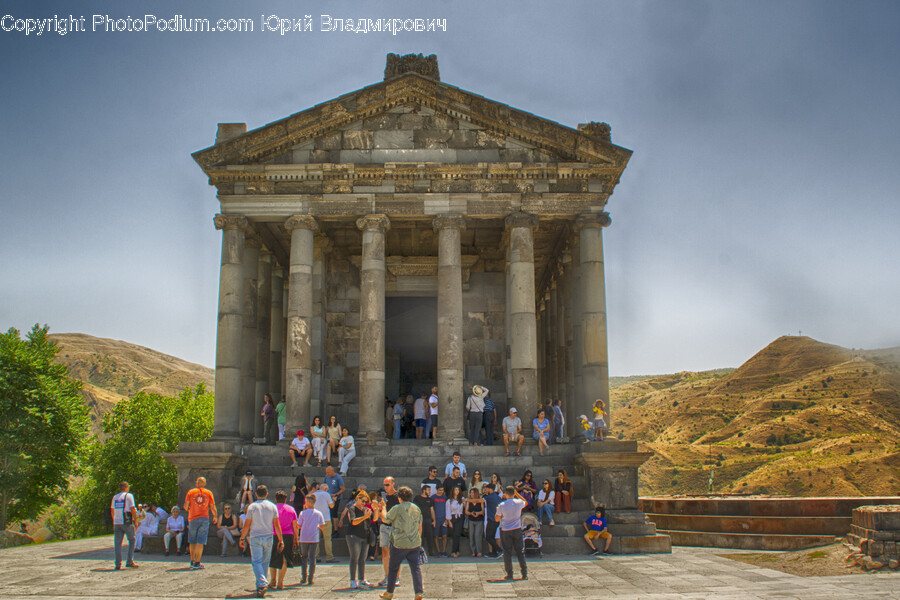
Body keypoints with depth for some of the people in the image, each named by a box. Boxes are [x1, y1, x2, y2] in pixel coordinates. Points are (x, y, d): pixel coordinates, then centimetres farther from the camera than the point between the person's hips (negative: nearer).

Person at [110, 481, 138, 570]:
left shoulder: (115, 497, 13)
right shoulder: (128, 496, -3)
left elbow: (112, 511, 16)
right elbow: (133, 509, -9)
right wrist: (135, 521, -2)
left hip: (116, 523, 4)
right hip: (127, 522, -4)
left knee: (117, 543, 5)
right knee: (132, 541, 8)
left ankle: (118, 564, 1)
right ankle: (129, 562, 2)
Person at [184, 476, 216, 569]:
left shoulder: (191, 492, 3)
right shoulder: (208, 493, 4)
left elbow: (185, 506, 0)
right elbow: (212, 507, 4)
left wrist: (188, 509, 23)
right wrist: (214, 516, 21)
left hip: (193, 518, 1)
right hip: (204, 518, -1)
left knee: (193, 541, 14)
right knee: (200, 542, -3)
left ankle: (192, 561, 21)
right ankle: (197, 563, -7)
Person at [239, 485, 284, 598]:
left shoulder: (252, 507, -3)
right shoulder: (272, 506, 3)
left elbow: (246, 525, -2)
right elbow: (276, 525, 2)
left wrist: (242, 538, 10)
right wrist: (280, 540, 6)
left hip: (255, 537, -2)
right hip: (268, 537, 2)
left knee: (256, 561, -4)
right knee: (265, 562, 12)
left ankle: (262, 583, -23)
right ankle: (260, 587, 17)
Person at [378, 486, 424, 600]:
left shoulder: (397, 508, -9)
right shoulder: (417, 509, 8)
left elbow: (385, 520, 3)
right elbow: (420, 526, 14)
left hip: (400, 544, -4)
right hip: (414, 544, 4)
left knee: (393, 568, 10)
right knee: (415, 567, 5)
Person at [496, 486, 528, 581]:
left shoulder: (502, 505, -13)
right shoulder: (519, 503, -7)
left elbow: (497, 519, -3)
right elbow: (525, 502, 19)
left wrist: (497, 510, 14)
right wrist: (517, 494, 17)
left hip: (505, 531, -2)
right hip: (517, 530, 2)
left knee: (507, 553, 5)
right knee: (520, 552, 9)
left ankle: (509, 575, 6)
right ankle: (525, 574, 10)